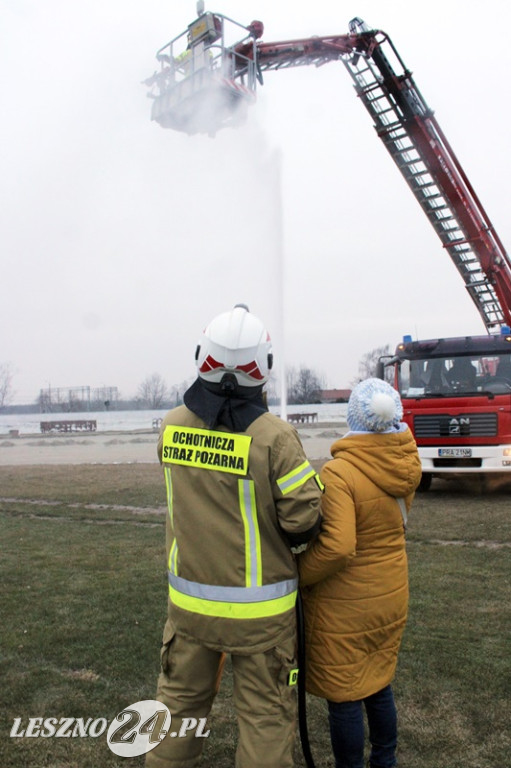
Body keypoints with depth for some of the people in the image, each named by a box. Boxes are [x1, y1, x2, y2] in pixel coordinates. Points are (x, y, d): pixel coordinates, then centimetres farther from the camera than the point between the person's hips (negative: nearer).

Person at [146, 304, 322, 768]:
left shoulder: (172, 427, -7)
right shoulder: (274, 437, -22)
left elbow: (200, 496, 2)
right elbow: (304, 520, -17)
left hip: (188, 599, 5)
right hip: (258, 608, -4)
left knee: (181, 698, 24)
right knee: (265, 716, 14)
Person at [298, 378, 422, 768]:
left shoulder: (339, 472, -26)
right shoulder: (408, 463, -6)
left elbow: (337, 546, -31)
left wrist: (298, 575, -15)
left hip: (345, 607, -7)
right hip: (391, 596, 7)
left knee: (344, 698, 11)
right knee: (379, 685, 25)